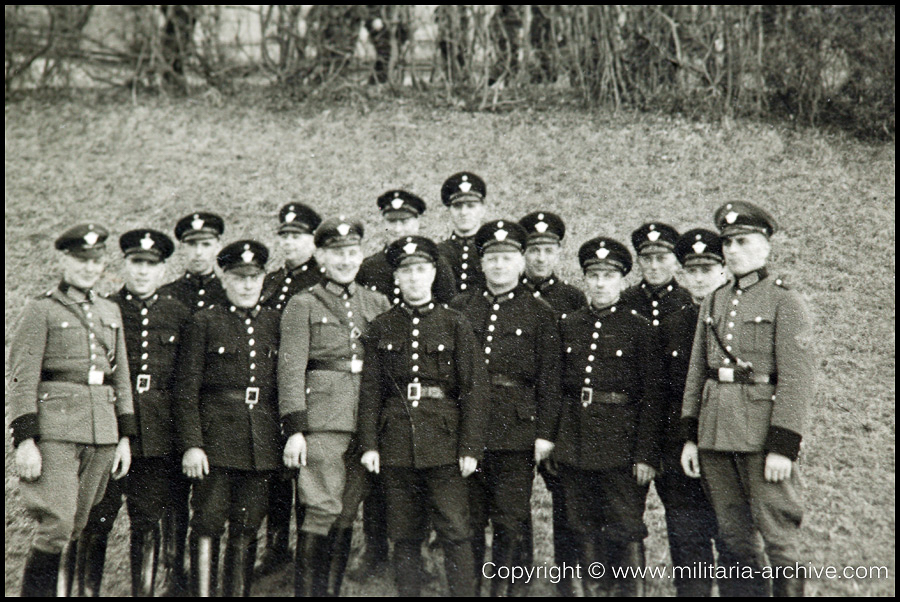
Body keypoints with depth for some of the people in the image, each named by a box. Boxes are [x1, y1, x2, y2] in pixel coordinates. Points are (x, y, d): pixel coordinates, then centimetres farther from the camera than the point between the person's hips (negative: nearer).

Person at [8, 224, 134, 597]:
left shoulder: (110, 312, 16)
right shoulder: (41, 311, -1)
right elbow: (20, 379, -6)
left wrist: (125, 437, 13)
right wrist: (24, 440, -13)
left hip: (101, 432, 5)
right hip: (55, 430, -5)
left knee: (80, 529, 8)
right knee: (56, 526, -11)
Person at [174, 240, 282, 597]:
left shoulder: (276, 323, 11)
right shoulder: (205, 321, 2)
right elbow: (186, 389, -2)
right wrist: (191, 444, -10)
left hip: (262, 442, 3)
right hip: (215, 435, -3)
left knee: (247, 529, 6)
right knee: (208, 524, -4)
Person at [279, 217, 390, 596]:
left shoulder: (378, 305, 15)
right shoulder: (302, 306, 3)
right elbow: (291, 370, -3)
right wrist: (294, 430, -11)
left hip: (368, 423, 4)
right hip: (322, 422, -4)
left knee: (347, 515, 8)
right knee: (321, 512, -8)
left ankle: (332, 590, 18)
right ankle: (308, 591, 0)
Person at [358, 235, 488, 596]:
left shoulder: (455, 325, 2)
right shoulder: (382, 328, 8)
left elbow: (474, 388, -1)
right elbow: (370, 390, 8)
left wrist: (470, 448, -6)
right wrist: (369, 443, 0)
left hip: (444, 443, -2)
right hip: (397, 442, 2)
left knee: (455, 533, -3)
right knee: (404, 537, 7)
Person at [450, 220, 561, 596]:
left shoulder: (539, 314, 5)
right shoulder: (459, 309, 11)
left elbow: (549, 378, 2)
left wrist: (544, 433, -4)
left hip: (516, 428, -2)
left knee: (510, 520, 2)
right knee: (468, 519, 7)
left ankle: (502, 589, 12)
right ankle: (468, 586, 17)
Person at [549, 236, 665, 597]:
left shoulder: (639, 329, -2)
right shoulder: (568, 326, 10)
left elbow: (651, 397, -4)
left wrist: (646, 456, -10)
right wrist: (549, 436, 6)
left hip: (620, 441, -4)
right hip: (573, 441, 4)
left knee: (626, 533, 0)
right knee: (586, 532, 11)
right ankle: (594, 591, 22)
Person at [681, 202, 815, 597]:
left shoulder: (785, 302, -4)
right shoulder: (713, 304, 14)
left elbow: (798, 380, -11)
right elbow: (696, 373, 15)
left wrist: (783, 446, -16)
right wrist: (690, 436, 10)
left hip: (761, 431, -6)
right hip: (715, 433, 6)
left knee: (779, 536, 0)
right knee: (734, 537, 12)